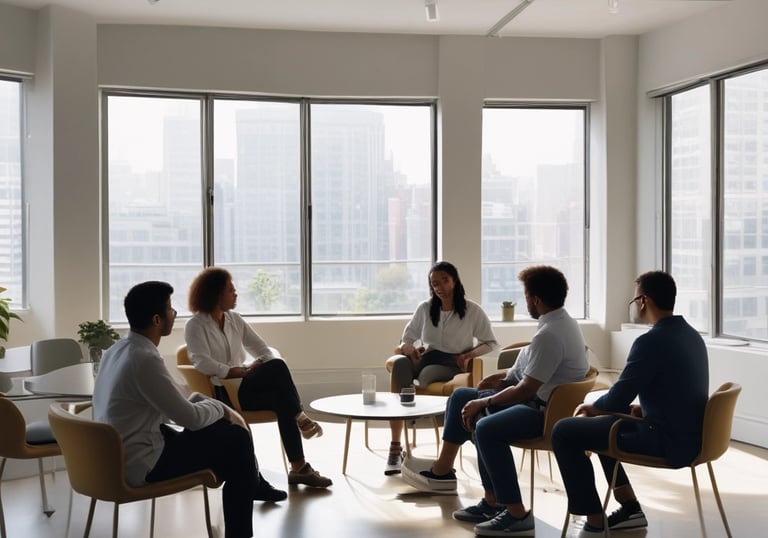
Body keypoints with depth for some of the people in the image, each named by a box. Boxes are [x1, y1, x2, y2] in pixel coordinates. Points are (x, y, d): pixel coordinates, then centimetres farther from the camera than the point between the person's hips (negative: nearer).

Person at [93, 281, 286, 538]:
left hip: (118, 456, 9)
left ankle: (254, 484, 38)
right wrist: (219, 408, 1)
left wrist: (209, 405, 8)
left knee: (223, 426, 18)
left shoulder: (117, 350, 6)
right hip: (141, 464, -9)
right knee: (236, 439, 0)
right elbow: (190, 418, -19)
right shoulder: (144, 359, -25)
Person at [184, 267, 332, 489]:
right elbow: (203, 363, -22)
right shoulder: (195, 326, -4)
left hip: (242, 386, 6)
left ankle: (298, 468, -24)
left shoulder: (235, 320, 15)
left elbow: (265, 351, 11)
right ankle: (300, 417, -15)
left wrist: (257, 366, -13)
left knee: (282, 400, -27)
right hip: (221, 393, -6)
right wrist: (244, 372, -24)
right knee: (277, 368, -29)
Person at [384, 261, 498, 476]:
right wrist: (408, 347, -8)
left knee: (426, 374, -39)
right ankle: (395, 446, -40)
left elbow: (491, 344, 6)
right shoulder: (425, 308, 13)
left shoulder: (472, 310, 4)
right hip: (425, 359, 3)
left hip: (451, 365, -2)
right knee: (400, 363, -35)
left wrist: (470, 354, -13)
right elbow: (406, 339, 17)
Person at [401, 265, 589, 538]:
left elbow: (526, 389, -24)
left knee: (487, 428, -35)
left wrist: (482, 402, -13)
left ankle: (517, 515, -24)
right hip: (539, 397, 11)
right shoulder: (562, 320, 8)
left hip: (546, 411, -11)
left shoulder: (549, 334, -25)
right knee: (462, 397, 14)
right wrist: (505, 375, 12)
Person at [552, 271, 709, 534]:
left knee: (564, 431, -5)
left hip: (668, 441, -10)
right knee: (603, 421, 29)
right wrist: (638, 408, 11)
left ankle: (595, 521, 1)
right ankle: (630, 508, 26)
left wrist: (591, 409, 4)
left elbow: (617, 399, -15)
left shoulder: (651, 341, -20)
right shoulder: (690, 335, 9)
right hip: (688, 434, 10)